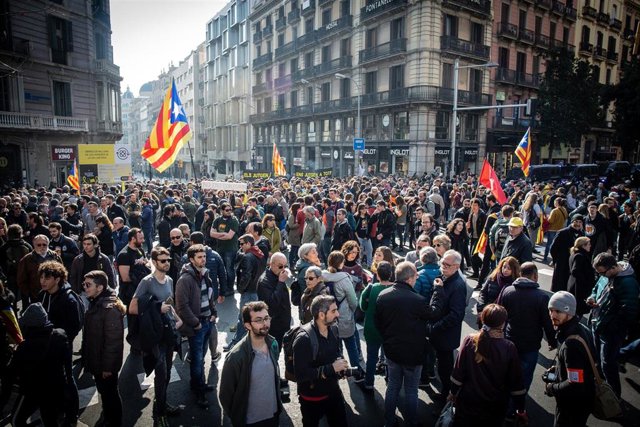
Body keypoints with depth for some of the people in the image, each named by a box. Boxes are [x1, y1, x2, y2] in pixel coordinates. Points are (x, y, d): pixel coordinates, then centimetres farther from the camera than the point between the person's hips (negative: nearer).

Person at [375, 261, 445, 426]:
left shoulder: (383, 295, -10)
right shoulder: (416, 300, -29)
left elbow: (378, 322, 2)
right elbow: (434, 313, -8)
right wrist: (438, 289, 1)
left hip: (391, 351, 5)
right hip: (412, 353, -5)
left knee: (393, 386, 21)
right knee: (411, 390, 15)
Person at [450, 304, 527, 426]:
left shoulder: (469, 341, -17)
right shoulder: (509, 348, -18)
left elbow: (458, 372, -10)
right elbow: (516, 382, -10)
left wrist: (454, 392, 6)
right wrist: (521, 409, 3)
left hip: (468, 400, 0)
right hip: (495, 406, 0)